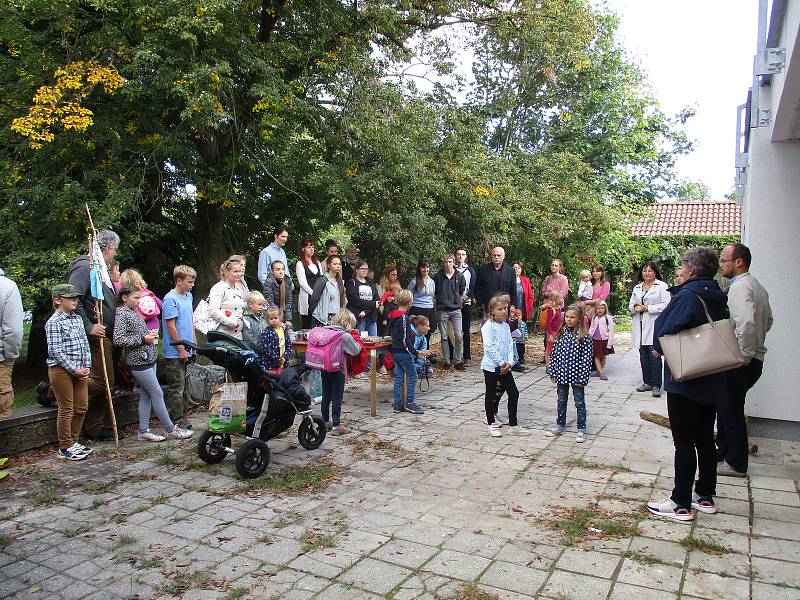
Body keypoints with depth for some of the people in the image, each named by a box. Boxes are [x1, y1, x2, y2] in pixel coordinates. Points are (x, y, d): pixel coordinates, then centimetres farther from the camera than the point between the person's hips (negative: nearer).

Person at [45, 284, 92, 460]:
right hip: (61, 370, -7)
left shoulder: (78, 319, 11)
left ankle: (73, 441, 26)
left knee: (81, 407, 11)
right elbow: (56, 352, -16)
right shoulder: (54, 322, -12)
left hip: (79, 370, 7)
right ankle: (65, 448, 12)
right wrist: (75, 370, -16)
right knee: (66, 409, 0)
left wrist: (87, 366, 2)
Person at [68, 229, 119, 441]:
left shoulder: (101, 269, 18)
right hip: (95, 336, -10)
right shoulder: (85, 267, -13)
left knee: (104, 382, 13)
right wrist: (88, 327, -23)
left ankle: (99, 427, 21)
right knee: (103, 381, -12)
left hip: (105, 336, 10)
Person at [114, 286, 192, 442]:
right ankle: (171, 429, 3)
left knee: (146, 395, 10)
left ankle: (143, 431, 17)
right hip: (139, 361, -9)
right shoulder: (121, 314, -12)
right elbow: (118, 340, -20)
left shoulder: (134, 311, 15)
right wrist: (143, 339, -18)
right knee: (157, 394, -4)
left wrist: (150, 334, 7)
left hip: (148, 359, 9)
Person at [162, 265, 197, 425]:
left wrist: (194, 342, 17)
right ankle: (174, 423, 7)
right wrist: (181, 349, -15)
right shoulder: (171, 299, -15)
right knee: (176, 388, -2)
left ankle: (179, 417, 25)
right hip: (175, 353, -8)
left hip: (187, 351, 8)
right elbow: (171, 326, -17)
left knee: (183, 387, 15)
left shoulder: (188, 296, 10)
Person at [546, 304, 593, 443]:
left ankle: (581, 430, 19)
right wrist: (553, 372, 3)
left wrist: (582, 377, -15)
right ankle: (560, 425, 33)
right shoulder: (561, 333, 2)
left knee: (580, 403, 8)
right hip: (562, 374, 5)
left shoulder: (584, 336, -12)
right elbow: (554, 353, 5)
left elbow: (586, 357, -13)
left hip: (576, 375, -5)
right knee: (561, 401, 18)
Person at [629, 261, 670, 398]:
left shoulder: (662, 286, 1)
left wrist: (648, 308, -14)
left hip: (654, 325, -6)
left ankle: (656, 385, -6)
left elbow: (666, 305, -8)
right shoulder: (637, 288, 19)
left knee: (654, 355, -10)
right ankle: (647, 382, 17)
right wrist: (635, 308, -3)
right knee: (643, 356, 8)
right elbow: (630, 305, 20)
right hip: (640, 325, 6)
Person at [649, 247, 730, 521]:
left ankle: (680, 503, 7)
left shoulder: (687, 296, -18)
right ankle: (705, 496, 28)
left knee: (683, 442, -1)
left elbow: (665, 329, -22)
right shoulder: (718, 297, 8)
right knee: (705, 439, 17)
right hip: (713, 381, 9)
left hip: (685, 380, -8)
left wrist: (658, 348, -2)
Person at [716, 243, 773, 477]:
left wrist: (744, 356, -22)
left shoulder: (739, 287, -18)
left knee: (731, 412, 2)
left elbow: (746, 323, -30)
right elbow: (767, 322, 23)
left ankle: (736, 463, 13)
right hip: (754, 359, 10)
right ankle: (723, 452, 31)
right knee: (727, 408, 19)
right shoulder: (757, 286, 14)